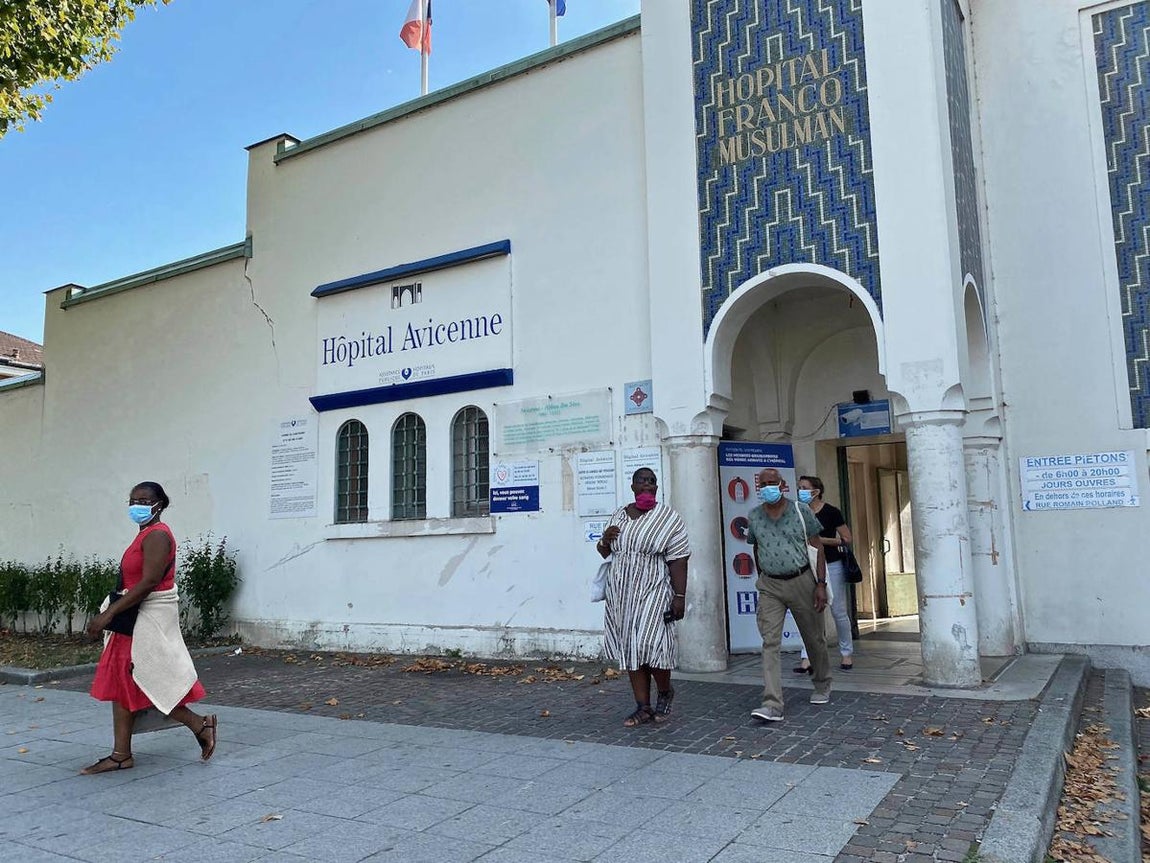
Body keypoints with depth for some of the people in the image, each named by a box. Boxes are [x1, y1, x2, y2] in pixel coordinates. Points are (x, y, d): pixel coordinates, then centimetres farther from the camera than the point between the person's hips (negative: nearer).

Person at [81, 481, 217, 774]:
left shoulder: (157, 534, -15)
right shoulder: (146, 534, 15)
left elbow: (149, 582, -23)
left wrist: (109, 613, -23)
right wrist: (110, 613, 12)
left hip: (151, 617, -10)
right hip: (136, 617, 10)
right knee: (121, 682, 9)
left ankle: (200, 725, 7)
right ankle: (121, 755, 15)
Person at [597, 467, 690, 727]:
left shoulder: (668, 518, -3)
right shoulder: (619, 515, 12)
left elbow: (678, 562, -8)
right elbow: (605, 553, 22)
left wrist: (680, 596, -15)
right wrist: (605, 540, -1)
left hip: (652, 592, -5)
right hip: (622, 593, 5)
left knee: (650, 646, -11)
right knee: (629, 650, 6)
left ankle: (665, 693, 18)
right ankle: (643, 707, 16)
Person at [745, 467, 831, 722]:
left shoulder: (801, 511, -4)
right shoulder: (755, 516, 3)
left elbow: (818, 548, -3)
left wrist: (821, 584, -8)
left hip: (801, 581, -1)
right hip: (770, 587, 1)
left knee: (813, 638, 13)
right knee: (769, 643, -10)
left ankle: (822, 687, 38)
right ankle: (772, 705, -13)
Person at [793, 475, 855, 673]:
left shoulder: (831, 511, -8)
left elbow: (847, 539, -9)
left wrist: (822, 540, -18)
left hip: (832, 566, -3)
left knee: (838, 611, 5)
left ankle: (847, 653, 23)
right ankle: (807, 658, -5)